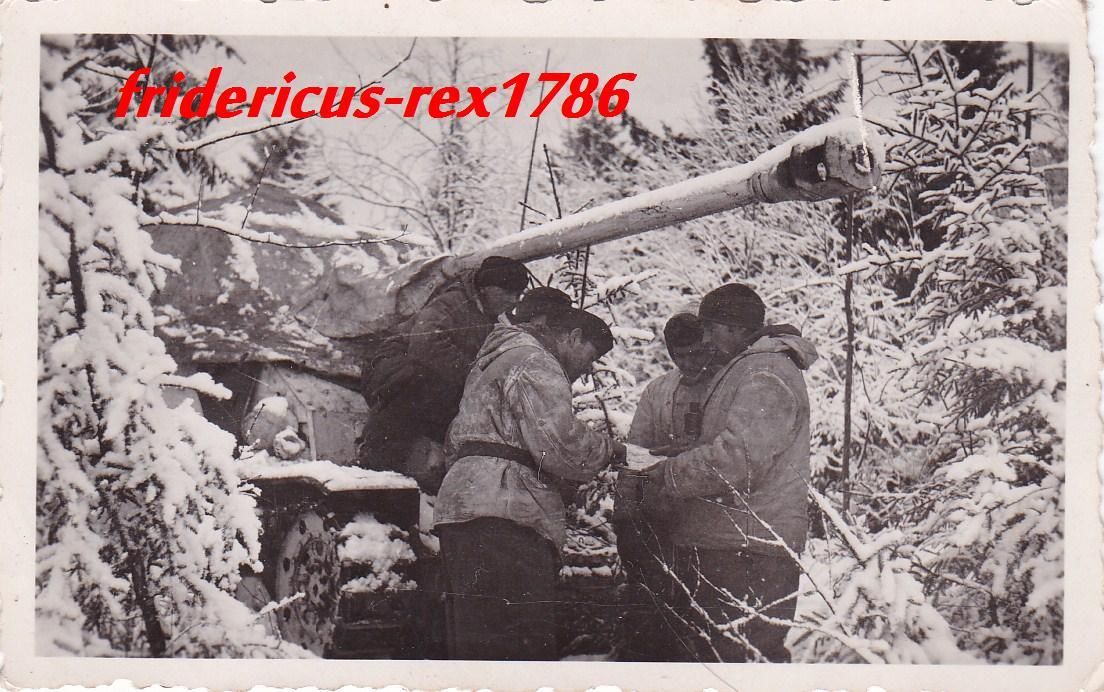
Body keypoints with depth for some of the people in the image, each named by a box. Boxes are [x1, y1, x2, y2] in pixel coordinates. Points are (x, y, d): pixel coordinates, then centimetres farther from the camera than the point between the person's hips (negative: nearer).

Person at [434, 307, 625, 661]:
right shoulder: (533, 361, -2)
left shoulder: (496, 358, 32)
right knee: (523, 644, -15)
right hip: (502, 515, -11)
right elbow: (560, 442, -15)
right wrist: (611, 449, 3)